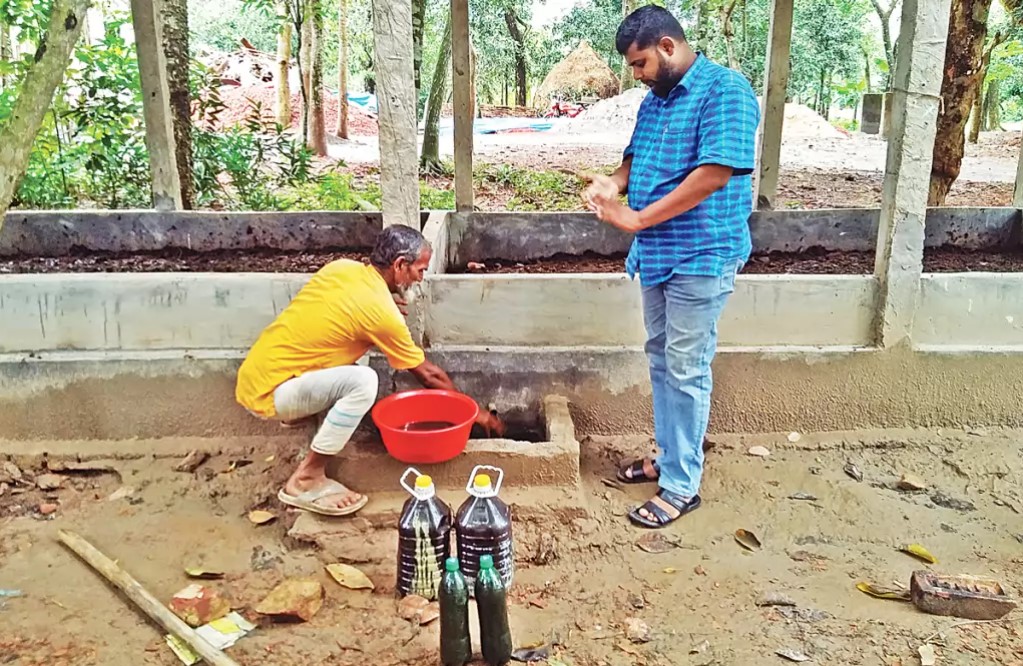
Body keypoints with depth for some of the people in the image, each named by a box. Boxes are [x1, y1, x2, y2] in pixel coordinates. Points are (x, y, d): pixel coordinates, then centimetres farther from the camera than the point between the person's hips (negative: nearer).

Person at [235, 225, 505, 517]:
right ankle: (307, 479, -15)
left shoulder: (341, 267, 3)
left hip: (253, 373, 9)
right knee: (363, 381, -26)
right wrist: (476, 412, 7)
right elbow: (428, 375, -6)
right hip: (266, 392, -9)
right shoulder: (382, 313, -18)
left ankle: (300, 412, 23)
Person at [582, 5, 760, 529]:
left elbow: (716, 172, -24)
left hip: (699, 259, -9)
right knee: (661, 361, 17)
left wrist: (636, 219, -22)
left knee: (686, 372, -2)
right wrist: (614, 183, -3)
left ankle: (682, 486, 10)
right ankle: (669, 456, 33)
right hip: (656, 256, 9)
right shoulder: (654, 99, 11)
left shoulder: (724, 90, -15)